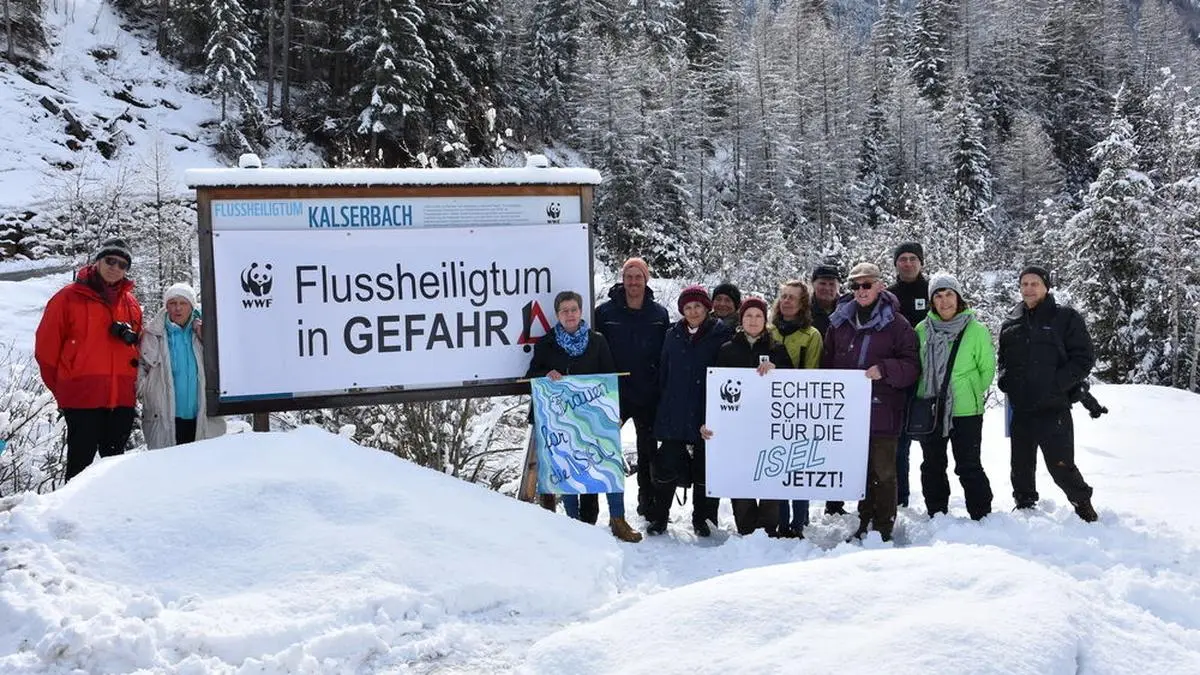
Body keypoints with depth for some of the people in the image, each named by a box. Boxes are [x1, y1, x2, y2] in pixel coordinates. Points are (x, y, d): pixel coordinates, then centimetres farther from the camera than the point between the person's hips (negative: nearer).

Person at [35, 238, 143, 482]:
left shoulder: (131, 303, 13)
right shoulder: (69, 297, -1)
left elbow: (142, 344, 24)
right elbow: (46, 346, 0)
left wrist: (131, 337, 3)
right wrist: (60, 387, 2)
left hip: (122, 398, 5)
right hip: (82, 397, -4)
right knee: (81, 461, -1)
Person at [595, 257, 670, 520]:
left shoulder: (659, 314, 1)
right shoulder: (605, 312, -3)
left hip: (649, 396, 2)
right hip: (614, 393, -2)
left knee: (648, 449, 14)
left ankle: (648, 503, 28)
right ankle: (590, 504, 5)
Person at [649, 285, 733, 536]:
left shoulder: (721, 334, -1)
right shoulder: (673, 336, 10)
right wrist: (662, 406, 10)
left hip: (707, 412, -2)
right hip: (674, 414, 2)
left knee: (705, 466, 7)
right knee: (667, 463, 0)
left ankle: (702, 518, 20)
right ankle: (659, 517, 11)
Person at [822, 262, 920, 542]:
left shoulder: (896, 324, -2)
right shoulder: (840, 322, 11)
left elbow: (911, 367, -4)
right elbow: (827, 363, 16)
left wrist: (884, 369, -20)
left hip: (882, 410, -4)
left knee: (883, 471, 1)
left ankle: (883, 528, 10)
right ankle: (865, 522, 23)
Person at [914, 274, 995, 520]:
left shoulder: (976, 331, -7)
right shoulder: (922, 330, 2)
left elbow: (987, 368, 0)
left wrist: (972, 394, -1)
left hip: (965, 412, -4)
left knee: (969, 467, 2)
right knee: (932, 466, 13)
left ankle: (981, 517, 14)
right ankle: (937, 515, 26)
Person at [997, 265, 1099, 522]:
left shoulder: (1066, 318, -1)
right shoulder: (1011, 323, 13)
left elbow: (1084, 359, -5)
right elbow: (1003, 359, 24)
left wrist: (1056, 384, -15)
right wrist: (1005, 378, 3)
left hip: (1054, 408, -5)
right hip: (1020, 409, 5)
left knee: (1061, 465, -5)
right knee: (1022, 466, 12)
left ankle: (1084, 507, 16)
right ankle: (1025, 507, 28)